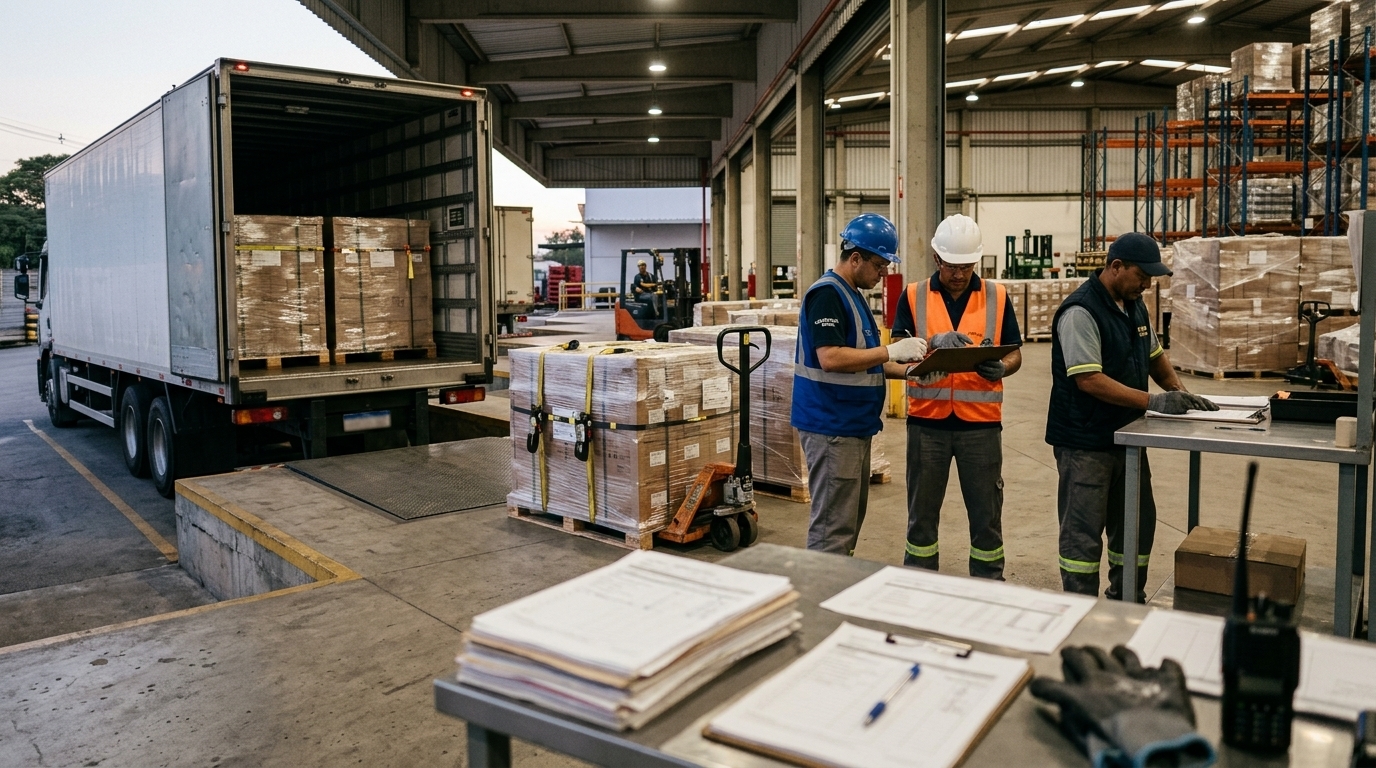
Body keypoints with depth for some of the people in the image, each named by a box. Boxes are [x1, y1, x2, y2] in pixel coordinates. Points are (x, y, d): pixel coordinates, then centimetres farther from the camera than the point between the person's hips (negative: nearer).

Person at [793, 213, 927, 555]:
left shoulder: (853, 295, 17)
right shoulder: (827, 294, -14)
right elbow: (830, 358, -25)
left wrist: (908, 369, 7)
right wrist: (891, 351, -20)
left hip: (854, 426, 10)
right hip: (831, 427, -10)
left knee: (849, 523, 15)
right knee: (832, 528, -6)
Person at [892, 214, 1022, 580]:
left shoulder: (997, 296, 4)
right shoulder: (914, 297, 2)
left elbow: (1015, 354, 6)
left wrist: (1001, 368, -17)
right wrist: (934, 342, -23)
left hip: (980, 422, 0)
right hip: (927, 421, 0)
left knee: (986, 515, 8)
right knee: (922, 513, 10)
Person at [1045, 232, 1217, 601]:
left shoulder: (1134, 306, 9)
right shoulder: (1081, 312, -19)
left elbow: (1155, 356, 21)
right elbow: (1089, 379, -24)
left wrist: (1181, 393, 5)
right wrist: (1154, 402, -24)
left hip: (1126, 436, 9)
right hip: (1086, 442, -9)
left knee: (1137, 525, 16)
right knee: (1083, 533, 0)